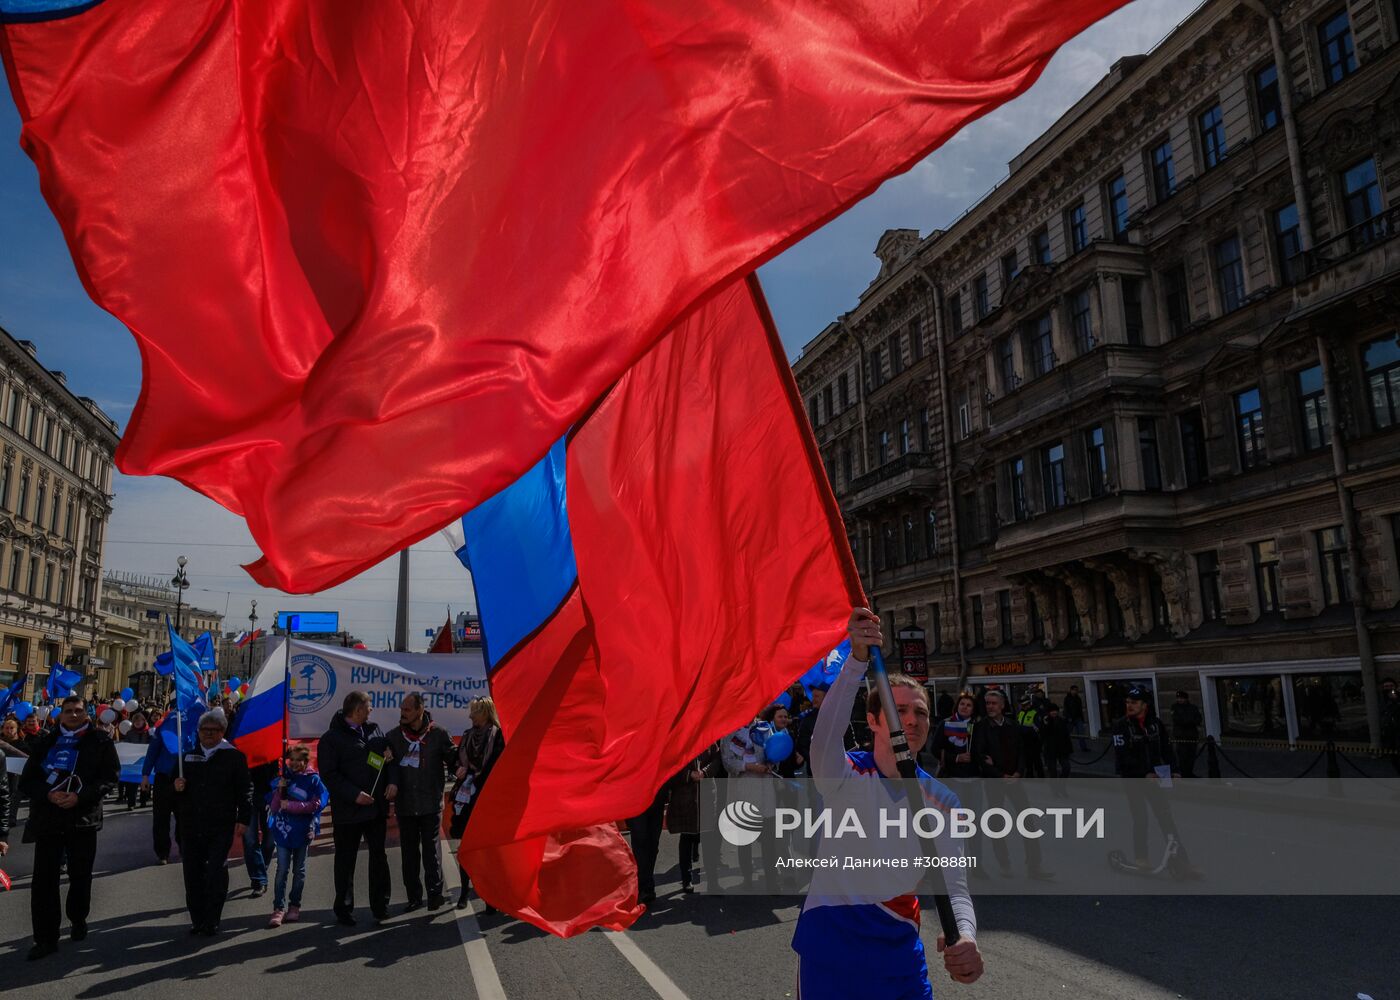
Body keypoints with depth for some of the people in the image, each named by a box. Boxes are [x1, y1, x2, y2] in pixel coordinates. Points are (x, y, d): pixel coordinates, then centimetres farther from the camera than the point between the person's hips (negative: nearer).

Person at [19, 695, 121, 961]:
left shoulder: (100, 741, 1)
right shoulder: (47, 742, 7)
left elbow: (110, 777, -5)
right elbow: (26, 780, 5)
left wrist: (79, 796, -17)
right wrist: (48, 794, -14)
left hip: (83, 818, -1)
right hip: (47, 817, 1)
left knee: (80, 876, 12)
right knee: (44, 879, -1)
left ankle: (78, 920, 33)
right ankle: (46, 937, 7)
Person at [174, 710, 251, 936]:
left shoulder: (233, 756, 0)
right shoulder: (188, 755, 12)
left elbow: (245, 790, 0)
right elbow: (177, 781, 24)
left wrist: (243, 819, -6)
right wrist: (176, 786, 0)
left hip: (220, 827, -4)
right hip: (191, 826, 4)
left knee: (216, 874, -4)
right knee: (192, 874, 9)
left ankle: (211, 922, 7)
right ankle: (197, 919, 22)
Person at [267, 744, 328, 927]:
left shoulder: (313, 780, -3)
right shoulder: (281, 779, 3)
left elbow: (316, 804, -10)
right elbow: (273, 808, 1)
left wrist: (290, 805, -12)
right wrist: (279, 790, -14)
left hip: (303, 831, -1)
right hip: (283, 830, 1)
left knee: (299, 870, 9)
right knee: (282, 870, -3)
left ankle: (295, 906, 19)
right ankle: (278, 909, -1)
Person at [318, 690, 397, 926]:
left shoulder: (374, 730, 10)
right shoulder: (331, 738, -7)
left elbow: (391, 756, 13)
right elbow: (328, 774, -13)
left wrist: (393, 781, -4)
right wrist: (354, 794, -20)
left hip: (377, 807, 5)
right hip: (348, 810, -5)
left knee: (379, 856, 10)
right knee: (345, 861, 8)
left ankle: (380, 907, 19)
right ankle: (344, 910, 22)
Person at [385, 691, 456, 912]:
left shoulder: (438, 734, -4)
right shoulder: (393, 736, 4)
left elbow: (452, 759, 1)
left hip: (431, 804, -3)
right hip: (405, 805, 3)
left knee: (431, 850, 2)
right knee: (409, 853, 11)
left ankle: (435, 893, 11)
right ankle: (414, 897, 20)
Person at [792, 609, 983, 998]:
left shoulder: (942, 801, -3)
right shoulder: (844, 775, -13)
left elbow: (954, 886, -11)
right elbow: (823, 741, -37)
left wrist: (965, 937, -35)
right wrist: (857, 660, -51)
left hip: (899, 951, 3)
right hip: (829, 948, -3)